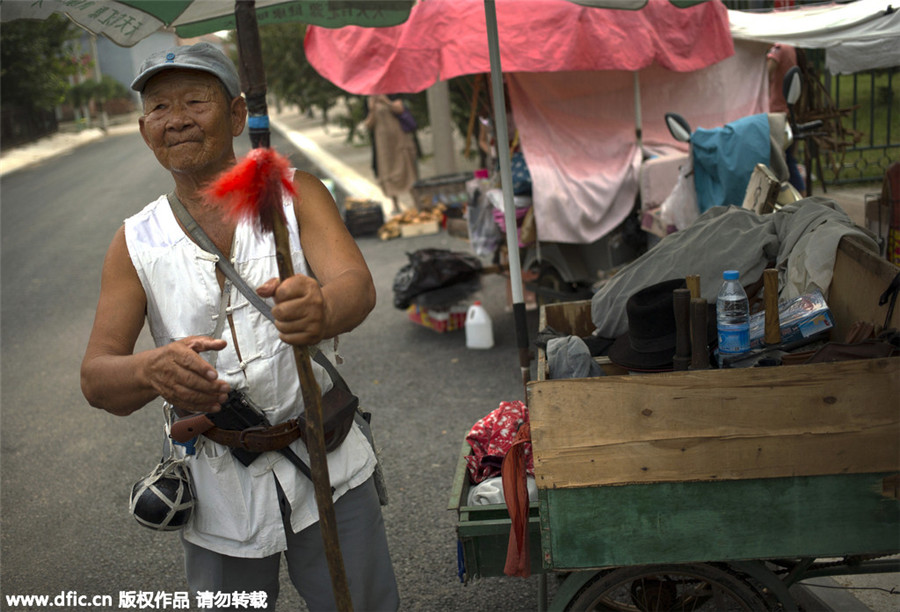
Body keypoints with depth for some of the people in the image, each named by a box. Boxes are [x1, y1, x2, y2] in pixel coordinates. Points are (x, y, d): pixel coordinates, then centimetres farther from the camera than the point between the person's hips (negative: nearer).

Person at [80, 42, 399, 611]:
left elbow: (358, 285, -21)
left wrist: (322, 308, -46)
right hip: (220, 496, 1)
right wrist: (152, 370, -29)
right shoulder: (135, 243, 0)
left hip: (327, 471, -1)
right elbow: (96, 380, -5)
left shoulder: (295, 194, -4)